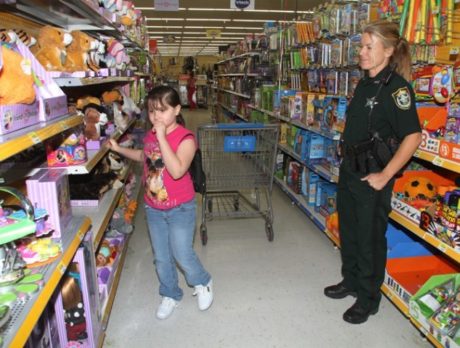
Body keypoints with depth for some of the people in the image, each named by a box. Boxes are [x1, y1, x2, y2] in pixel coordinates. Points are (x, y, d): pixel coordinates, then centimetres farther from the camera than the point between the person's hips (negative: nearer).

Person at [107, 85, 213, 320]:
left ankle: (202, 283, 33)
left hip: (180, 209, -6)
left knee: (182, 255, 2)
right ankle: (170, 295, 39)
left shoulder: (185, 138, -20)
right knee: (161, 258, 17)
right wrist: (119, 149, 15)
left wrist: (162, 137, -34)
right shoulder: (150, 136, 0)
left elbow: (177, 171, -36)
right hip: (153, 208, 6)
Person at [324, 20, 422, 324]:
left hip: (372, 179, -8)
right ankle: (351, 281, 41)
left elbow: (413, 137, -22)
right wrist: (348, 159, 13)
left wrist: (385, 175, -20)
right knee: (348, 232, 20)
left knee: (370, 239, 7)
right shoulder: (365, 84, 9)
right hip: (349, 171, 8)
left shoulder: (396, 86, -17)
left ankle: (368, 299, 26)